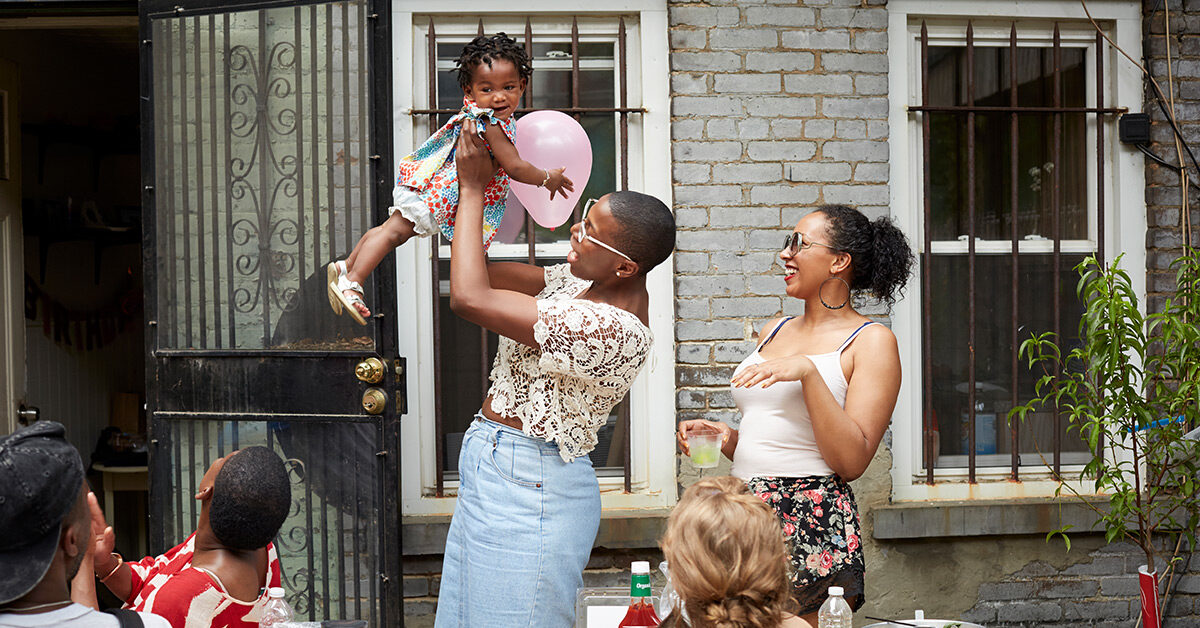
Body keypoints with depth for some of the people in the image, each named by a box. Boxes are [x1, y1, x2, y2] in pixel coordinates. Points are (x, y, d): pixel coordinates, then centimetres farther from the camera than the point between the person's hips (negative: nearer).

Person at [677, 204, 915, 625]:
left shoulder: (870, 341, 0)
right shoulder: (775, 331, 19)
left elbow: (852, 461, -11)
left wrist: (808, 372, -17)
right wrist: (727, 437, 7)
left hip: (811, 529, -6)